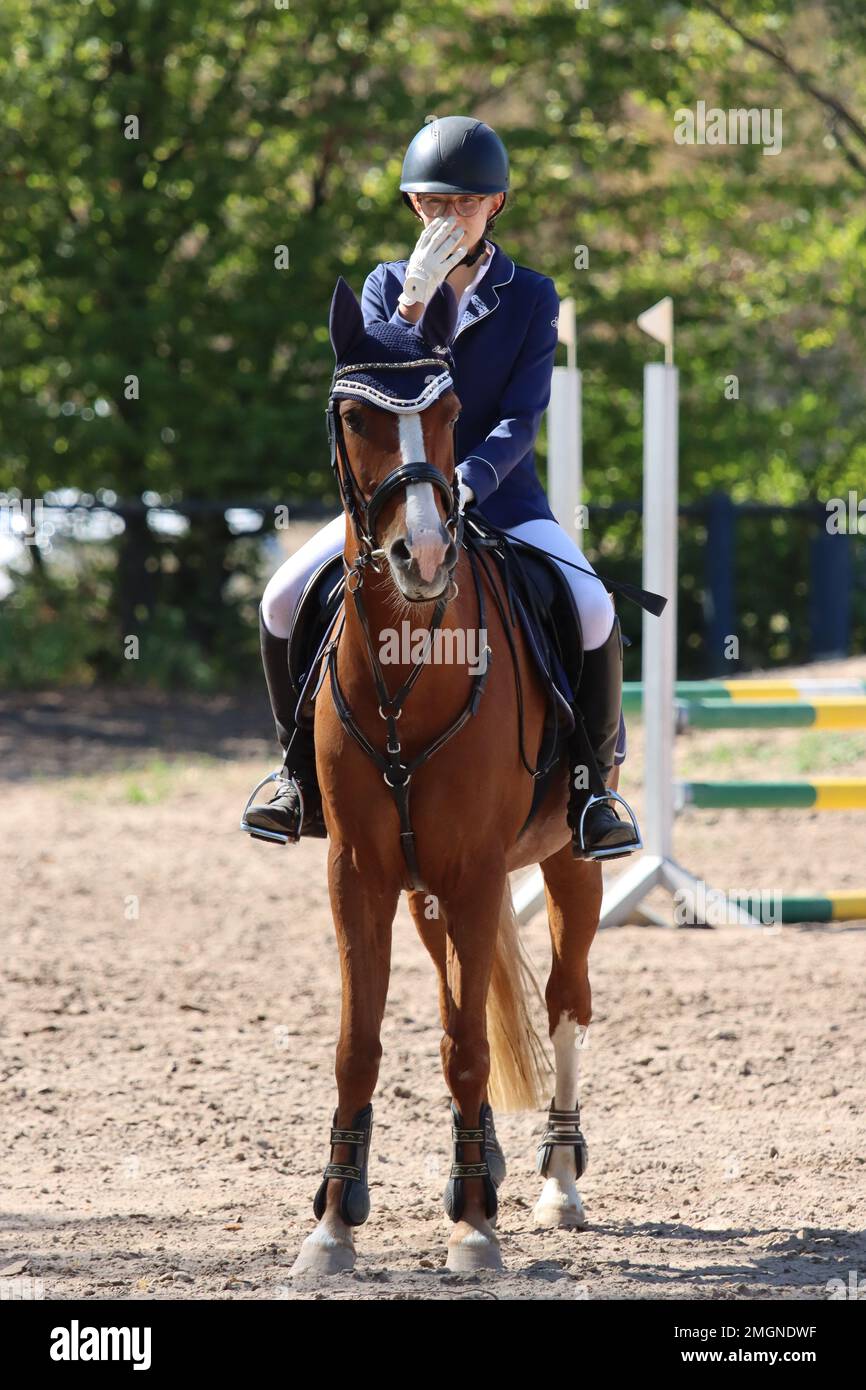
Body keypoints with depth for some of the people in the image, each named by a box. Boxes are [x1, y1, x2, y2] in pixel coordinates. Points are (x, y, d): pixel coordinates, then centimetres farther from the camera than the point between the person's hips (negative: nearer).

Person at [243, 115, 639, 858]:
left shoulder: (531, 297, 1)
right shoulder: (388, 286, 5)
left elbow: (521, 420, -9)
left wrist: (466, 482, -26)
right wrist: (415, 302, -19)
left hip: (498, 495, -2)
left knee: (593, 612, -27)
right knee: (285, 600, -20)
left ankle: (592, 785, -6)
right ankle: (302, 776, 0)